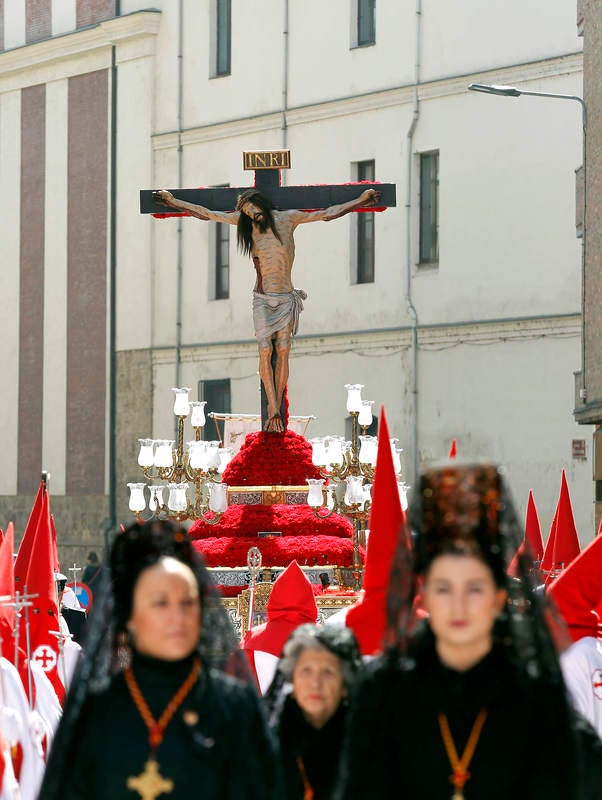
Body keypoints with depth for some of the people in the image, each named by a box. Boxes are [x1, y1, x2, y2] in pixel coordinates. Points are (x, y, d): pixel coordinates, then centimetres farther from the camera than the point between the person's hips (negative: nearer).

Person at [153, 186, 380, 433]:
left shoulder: (288, 218, 2)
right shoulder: (247, 224, 4)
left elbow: (328, 214, 9)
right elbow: (206, 214, 8)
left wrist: (361, 200, 10)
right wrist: (173, 202, 7)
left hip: (286, 299, 0)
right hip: (262, 299, 0)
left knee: (282, 352, -5)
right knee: (265, 351, -13)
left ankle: (275, 411, 0)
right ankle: (273, 412, -11)